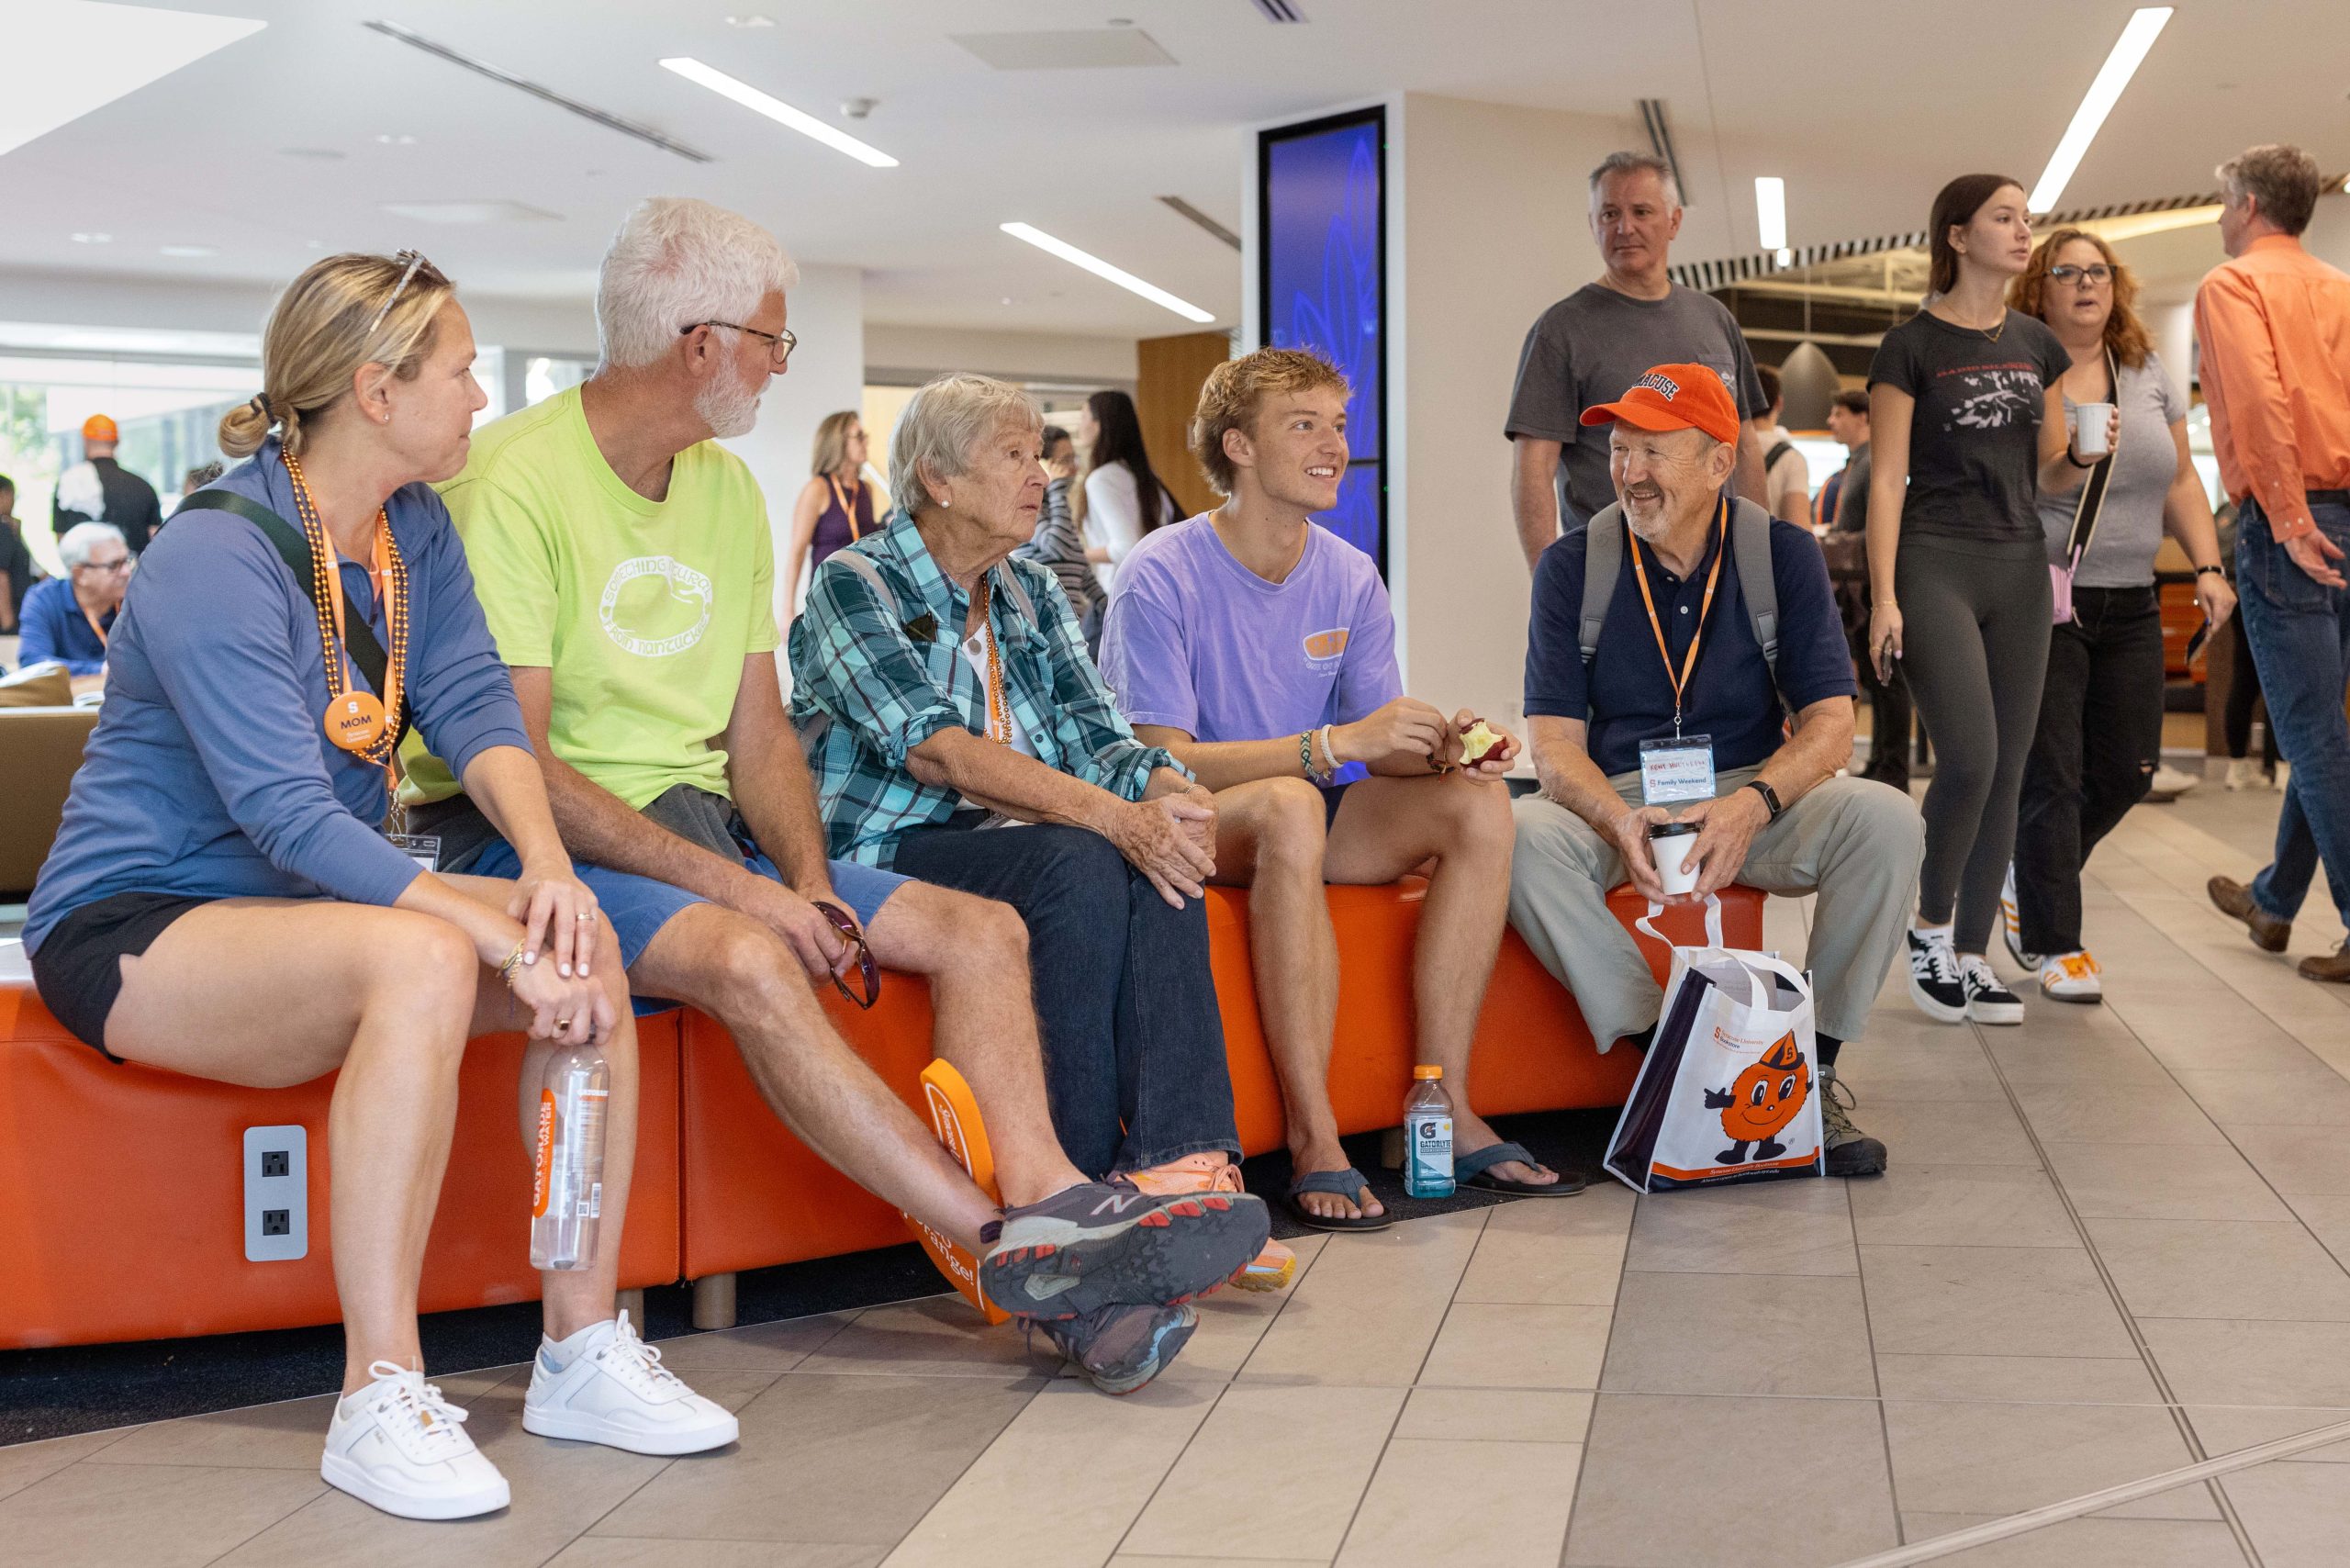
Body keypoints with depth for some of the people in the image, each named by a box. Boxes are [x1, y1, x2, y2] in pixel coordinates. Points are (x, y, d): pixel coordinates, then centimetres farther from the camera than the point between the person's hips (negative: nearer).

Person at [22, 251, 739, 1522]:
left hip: (314, 905, 8)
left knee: (586, 946, -16)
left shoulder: (416, 530, 6)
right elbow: (290, 814, -29)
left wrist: (546, 866, -25)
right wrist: (504, 938, -36)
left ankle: (581, 1350, -10)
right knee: (424, 961, -36)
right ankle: (379, 1401, -31)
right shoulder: (214, 559, -20)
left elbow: (473, 701, -6)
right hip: (134, 926, -8)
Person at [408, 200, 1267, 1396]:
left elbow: (757, 734, 13)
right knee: (748, 960, -36)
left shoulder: (729, 489, 13)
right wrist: (733, 886, -23)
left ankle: (1052, 1203, -28)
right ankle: (1020, 1250, -34)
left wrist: (807, 881, -7)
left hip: (707, 833, 8)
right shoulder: (516, 480, -11)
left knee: (982, 931, -7)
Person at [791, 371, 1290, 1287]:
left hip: (1019, 839, 6)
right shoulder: (856, 585, -5)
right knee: (1081, 863, -32)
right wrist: (1113, 815, -31)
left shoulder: (1032, 597, 18)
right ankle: (1086, 1184, -27)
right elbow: (937, 751, -21)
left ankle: (1179, 1162, -34)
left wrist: (1168, 790, -18)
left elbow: (1096, 732, 7)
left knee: (1162, 863, -25)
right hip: (892, 851, -6)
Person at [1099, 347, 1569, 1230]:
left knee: (1478, 802, -16)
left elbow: (1380, 744, 5)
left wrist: (1442, 748, -20)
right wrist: (1335, 743, -32)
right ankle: (1313, 1141, -36)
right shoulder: (1163, 578, -15)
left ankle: (1442, 1112, -15)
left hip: (1311, 808, 6)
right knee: (1290, 805, -38)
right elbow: (1163, 762, -23)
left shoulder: (1350, 579, 3)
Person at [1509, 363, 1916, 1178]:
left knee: (1885, 818, -28)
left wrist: (1753, 805, -27)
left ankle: (1814, 1064, -14)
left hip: (1754, 796, 1)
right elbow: (1554, 742, -7)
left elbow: (1829, 722, -6)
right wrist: (1620, 821, -29)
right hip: (1615, 798, 0)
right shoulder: (1571, 566, -1)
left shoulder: (1784, 555, 0)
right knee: (1521, 833, -32)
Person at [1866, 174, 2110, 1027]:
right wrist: (1883, 597, -13)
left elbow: (2048, 476, 17)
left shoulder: (2038, 345, 12)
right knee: (1969, 757, -16)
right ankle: (1930, 928, 5)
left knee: (2008, 768, 3)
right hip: (1935, 566, -6)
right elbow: (1887, 479, -7)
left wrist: (2083, 455, -6)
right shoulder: (1911, 346, -4)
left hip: (2020, 568, 6)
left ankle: (1971, 957, 11)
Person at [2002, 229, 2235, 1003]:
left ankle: (2027, 878, 31)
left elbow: (2181, 481, 15)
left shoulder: (2149, 374, 11)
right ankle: (2054, 945, 8)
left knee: (2127, 771, 7)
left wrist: (2208, 567, 4)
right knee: (2052, 777, -3)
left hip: (2130, 606, 6)